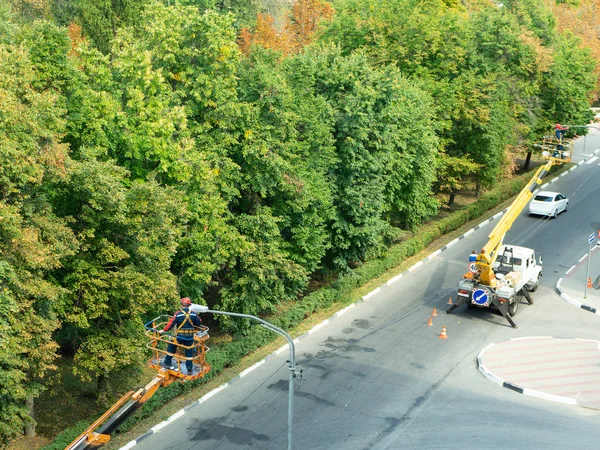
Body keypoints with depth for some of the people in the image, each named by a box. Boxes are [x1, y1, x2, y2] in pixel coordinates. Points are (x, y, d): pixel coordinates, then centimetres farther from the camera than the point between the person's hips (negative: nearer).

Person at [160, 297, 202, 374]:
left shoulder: (178, 314, -12)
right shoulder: (193, 314, -4)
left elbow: (171, 324, -12)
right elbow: (199, 323, 6)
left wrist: (164, 330, 0)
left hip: (179, 336, -2)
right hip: (190, 337, 2)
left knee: (171, 347, 21)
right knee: (189, 352, 11)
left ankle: (167, 363, 25)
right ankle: (189, 369, 14)